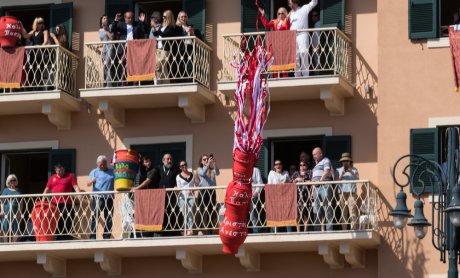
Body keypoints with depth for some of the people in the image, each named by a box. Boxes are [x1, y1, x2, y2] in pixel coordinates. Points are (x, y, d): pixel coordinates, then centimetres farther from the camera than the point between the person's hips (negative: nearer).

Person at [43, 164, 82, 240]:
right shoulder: (53, 178, 17)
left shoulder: (70, 176, 8)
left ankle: (68, 239, -9)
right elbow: (47, 189, 16)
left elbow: (76, 187, -1)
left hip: (66, 203, -4)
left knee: (67, 223, -9)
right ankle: (58, 239, 9)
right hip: (55, 204, 4)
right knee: (57, 223, 4)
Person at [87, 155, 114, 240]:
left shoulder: (112, 172, 14)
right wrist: (91, 181, -25)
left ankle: (106, 237, 12)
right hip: (98, 198, -3)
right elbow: (88, 184, -2)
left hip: (109, 198, 3)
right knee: (95, 218, -9)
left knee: (109, 219, 5)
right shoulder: (94, 172, 7)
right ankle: (92, 237, -9)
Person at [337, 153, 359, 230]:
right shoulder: (339, 170, 16)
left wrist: (352, 173, -16)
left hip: (351, 193, -1)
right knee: (343, 213, -2)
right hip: (342, 193, 1)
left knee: (353, 211, -12)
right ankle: (344, 229, -2)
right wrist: (341, 175, -8)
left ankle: (353, 228, -17)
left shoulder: (354, 170, 13)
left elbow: (357, 179, -1)